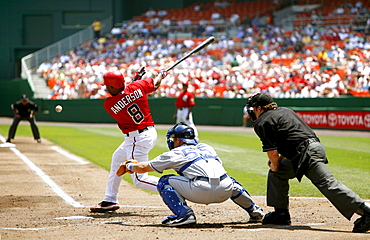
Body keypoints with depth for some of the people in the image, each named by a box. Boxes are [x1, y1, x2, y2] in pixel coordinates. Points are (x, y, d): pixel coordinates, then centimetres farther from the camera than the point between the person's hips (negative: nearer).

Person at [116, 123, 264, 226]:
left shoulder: (176, 153, 16)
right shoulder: (207, 148, 29)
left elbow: (144, 168, 22)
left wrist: (129, 166, 43)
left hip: (201, 191, -6)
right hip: (224, 192, 6)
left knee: (164, 182, 11)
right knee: (230, 181, 40)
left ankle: (184, 214, -7)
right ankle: (255, 211, 28)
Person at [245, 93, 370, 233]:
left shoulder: (262, 123, 1)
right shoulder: (285, 111, 28)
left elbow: (272, 152, -6)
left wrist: (275, 165, 13)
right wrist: (279, 159, 26)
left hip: (307, 152, -9)